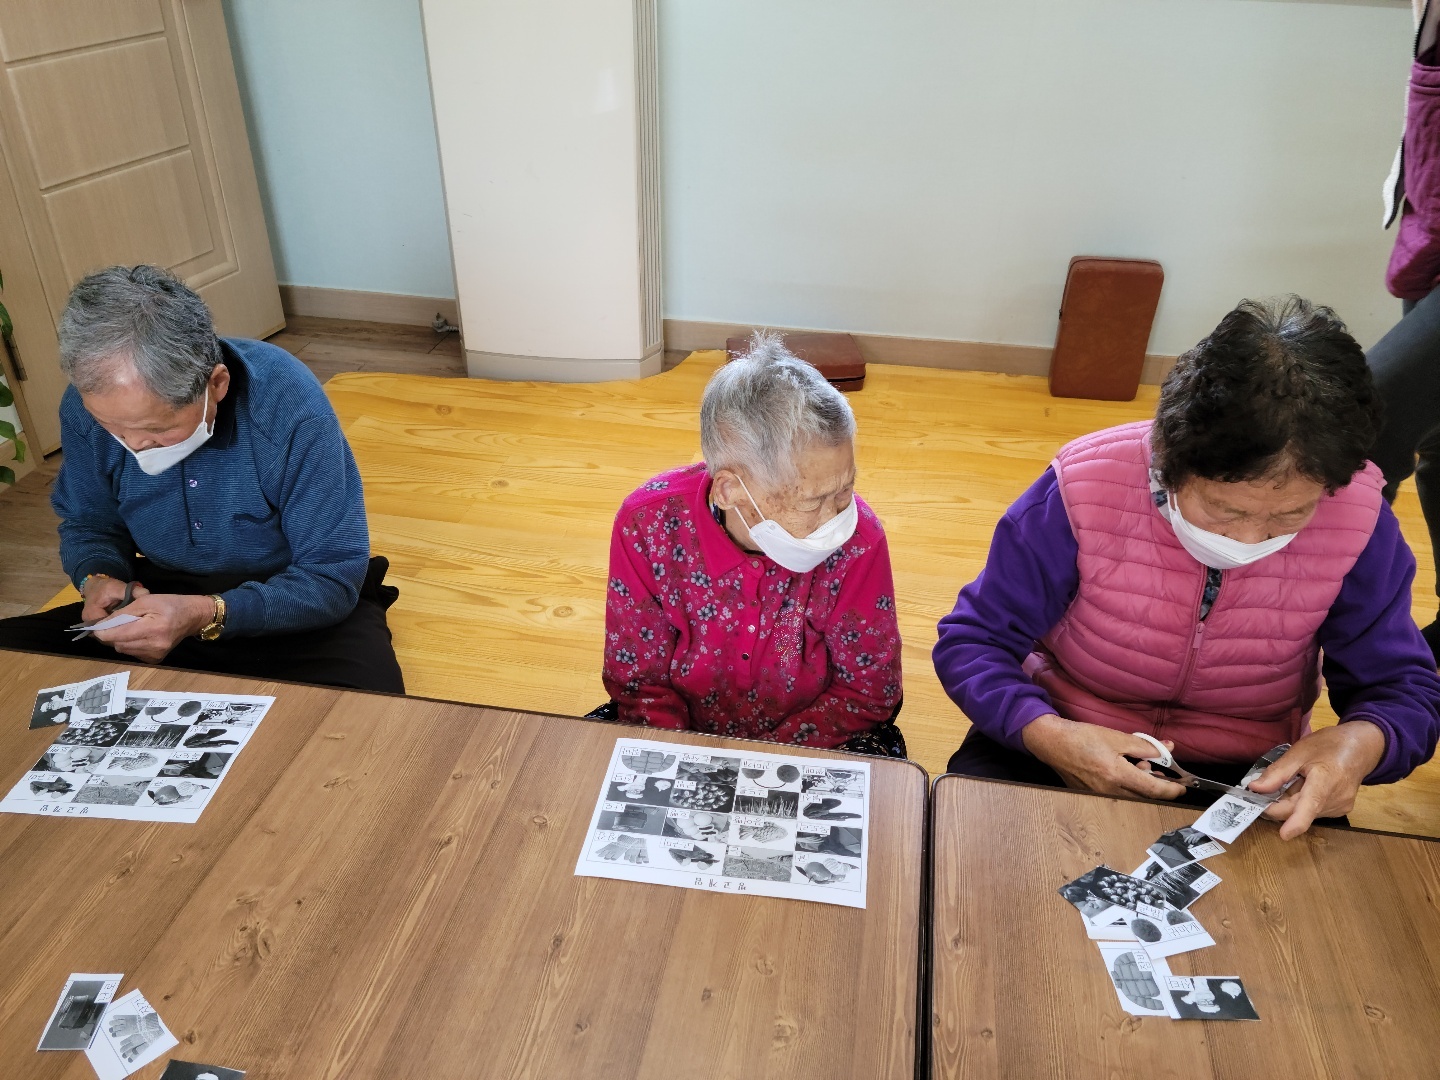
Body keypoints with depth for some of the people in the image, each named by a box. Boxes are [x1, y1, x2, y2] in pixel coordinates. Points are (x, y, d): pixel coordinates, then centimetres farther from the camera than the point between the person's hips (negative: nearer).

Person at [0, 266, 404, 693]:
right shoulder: (89, 403, -10)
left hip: (288, 607, -4)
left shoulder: (291, 407, -25)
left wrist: (205, 616, -33)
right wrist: (98, 579, -13)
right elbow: (89, 524, 10)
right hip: (161, 595, 5)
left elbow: (333, 579, -21)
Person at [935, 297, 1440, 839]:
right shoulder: (1083, 491, -21)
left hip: (1254, 780, 2)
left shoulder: (1358, 522, -15)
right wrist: (1045, 733, -32)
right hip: (1067, 747, -2)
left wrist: (1362, 742, -26)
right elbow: (971, 639, -12)